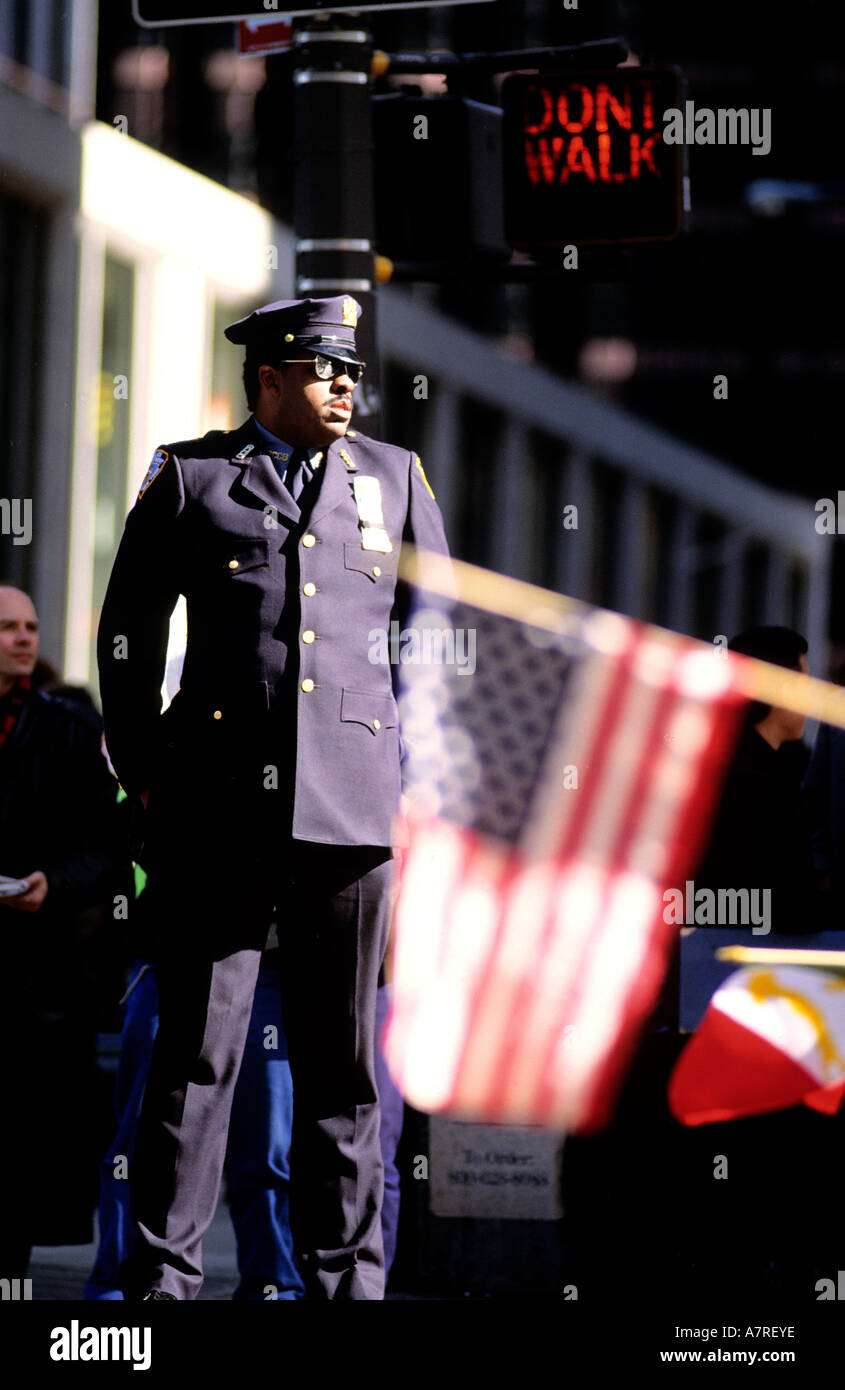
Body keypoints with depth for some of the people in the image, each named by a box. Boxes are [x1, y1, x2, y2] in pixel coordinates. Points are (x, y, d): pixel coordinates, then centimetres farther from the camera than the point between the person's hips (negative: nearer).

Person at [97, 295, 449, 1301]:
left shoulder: (392, 478, 14)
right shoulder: (190, 477, 7)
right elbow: (128, 629, 10)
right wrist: (142, 771, 7)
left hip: (351, 803, 2)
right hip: (217, 802, -2)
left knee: (343, 1054, 6)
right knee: (195, 1047, -2)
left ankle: (346, 1274, 11)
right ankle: (163, 1273, 1)